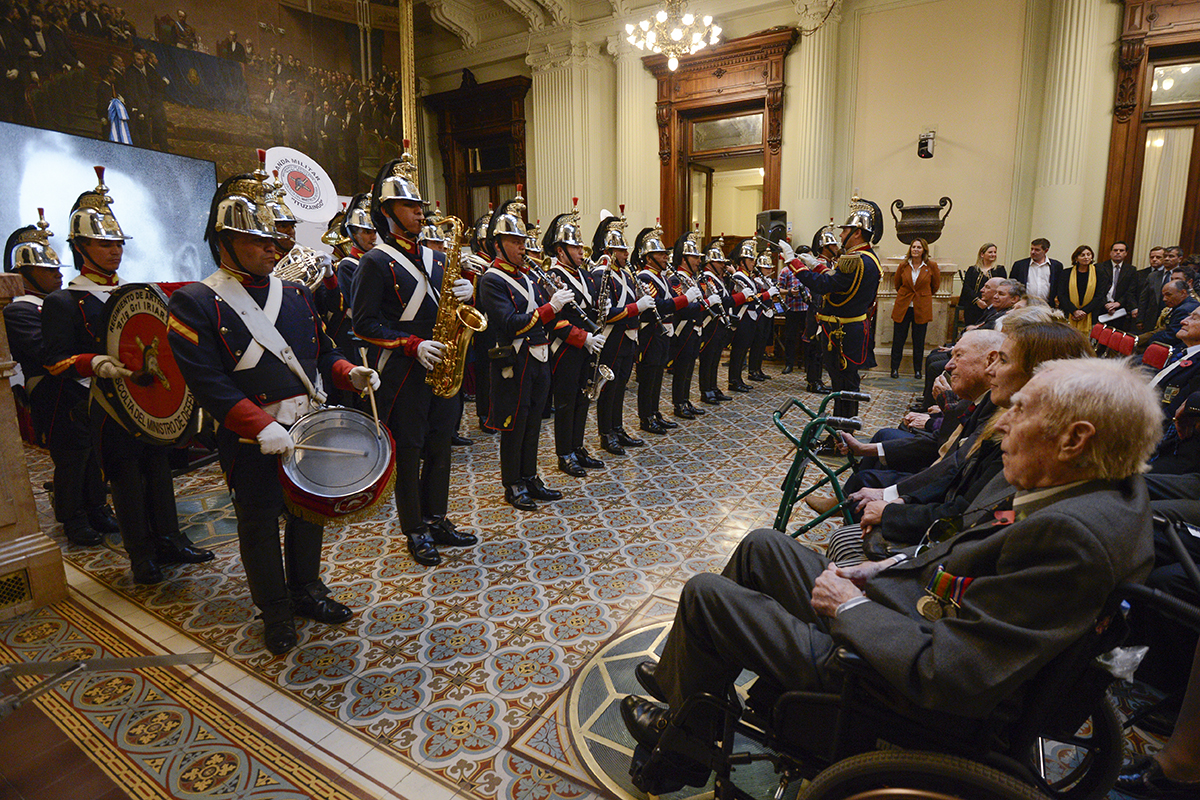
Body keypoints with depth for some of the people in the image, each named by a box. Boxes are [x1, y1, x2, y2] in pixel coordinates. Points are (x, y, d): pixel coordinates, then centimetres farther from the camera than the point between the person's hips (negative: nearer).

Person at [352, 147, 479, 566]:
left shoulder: (435, 257, 14)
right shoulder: (376, 260, -6)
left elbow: (448, 307, 18)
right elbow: (364, 323, -11)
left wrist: (466, 292, -5)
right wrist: (412, 345, -19)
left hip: (440, 366, 6)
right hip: (401, 372, -6)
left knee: (440, 447, 12)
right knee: (409, 452, 4)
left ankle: (437, 521, 26)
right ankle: (415, 531, 18)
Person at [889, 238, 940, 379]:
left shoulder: (931, 266, -3)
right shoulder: (903, 265, 0)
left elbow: (936, 285, 12)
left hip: (922, 308, -1)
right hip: (903, 307, 1)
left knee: (919, 341, 5)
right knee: (898, 339, 2)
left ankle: (917, 370, 16)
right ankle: (895, 368, 13)